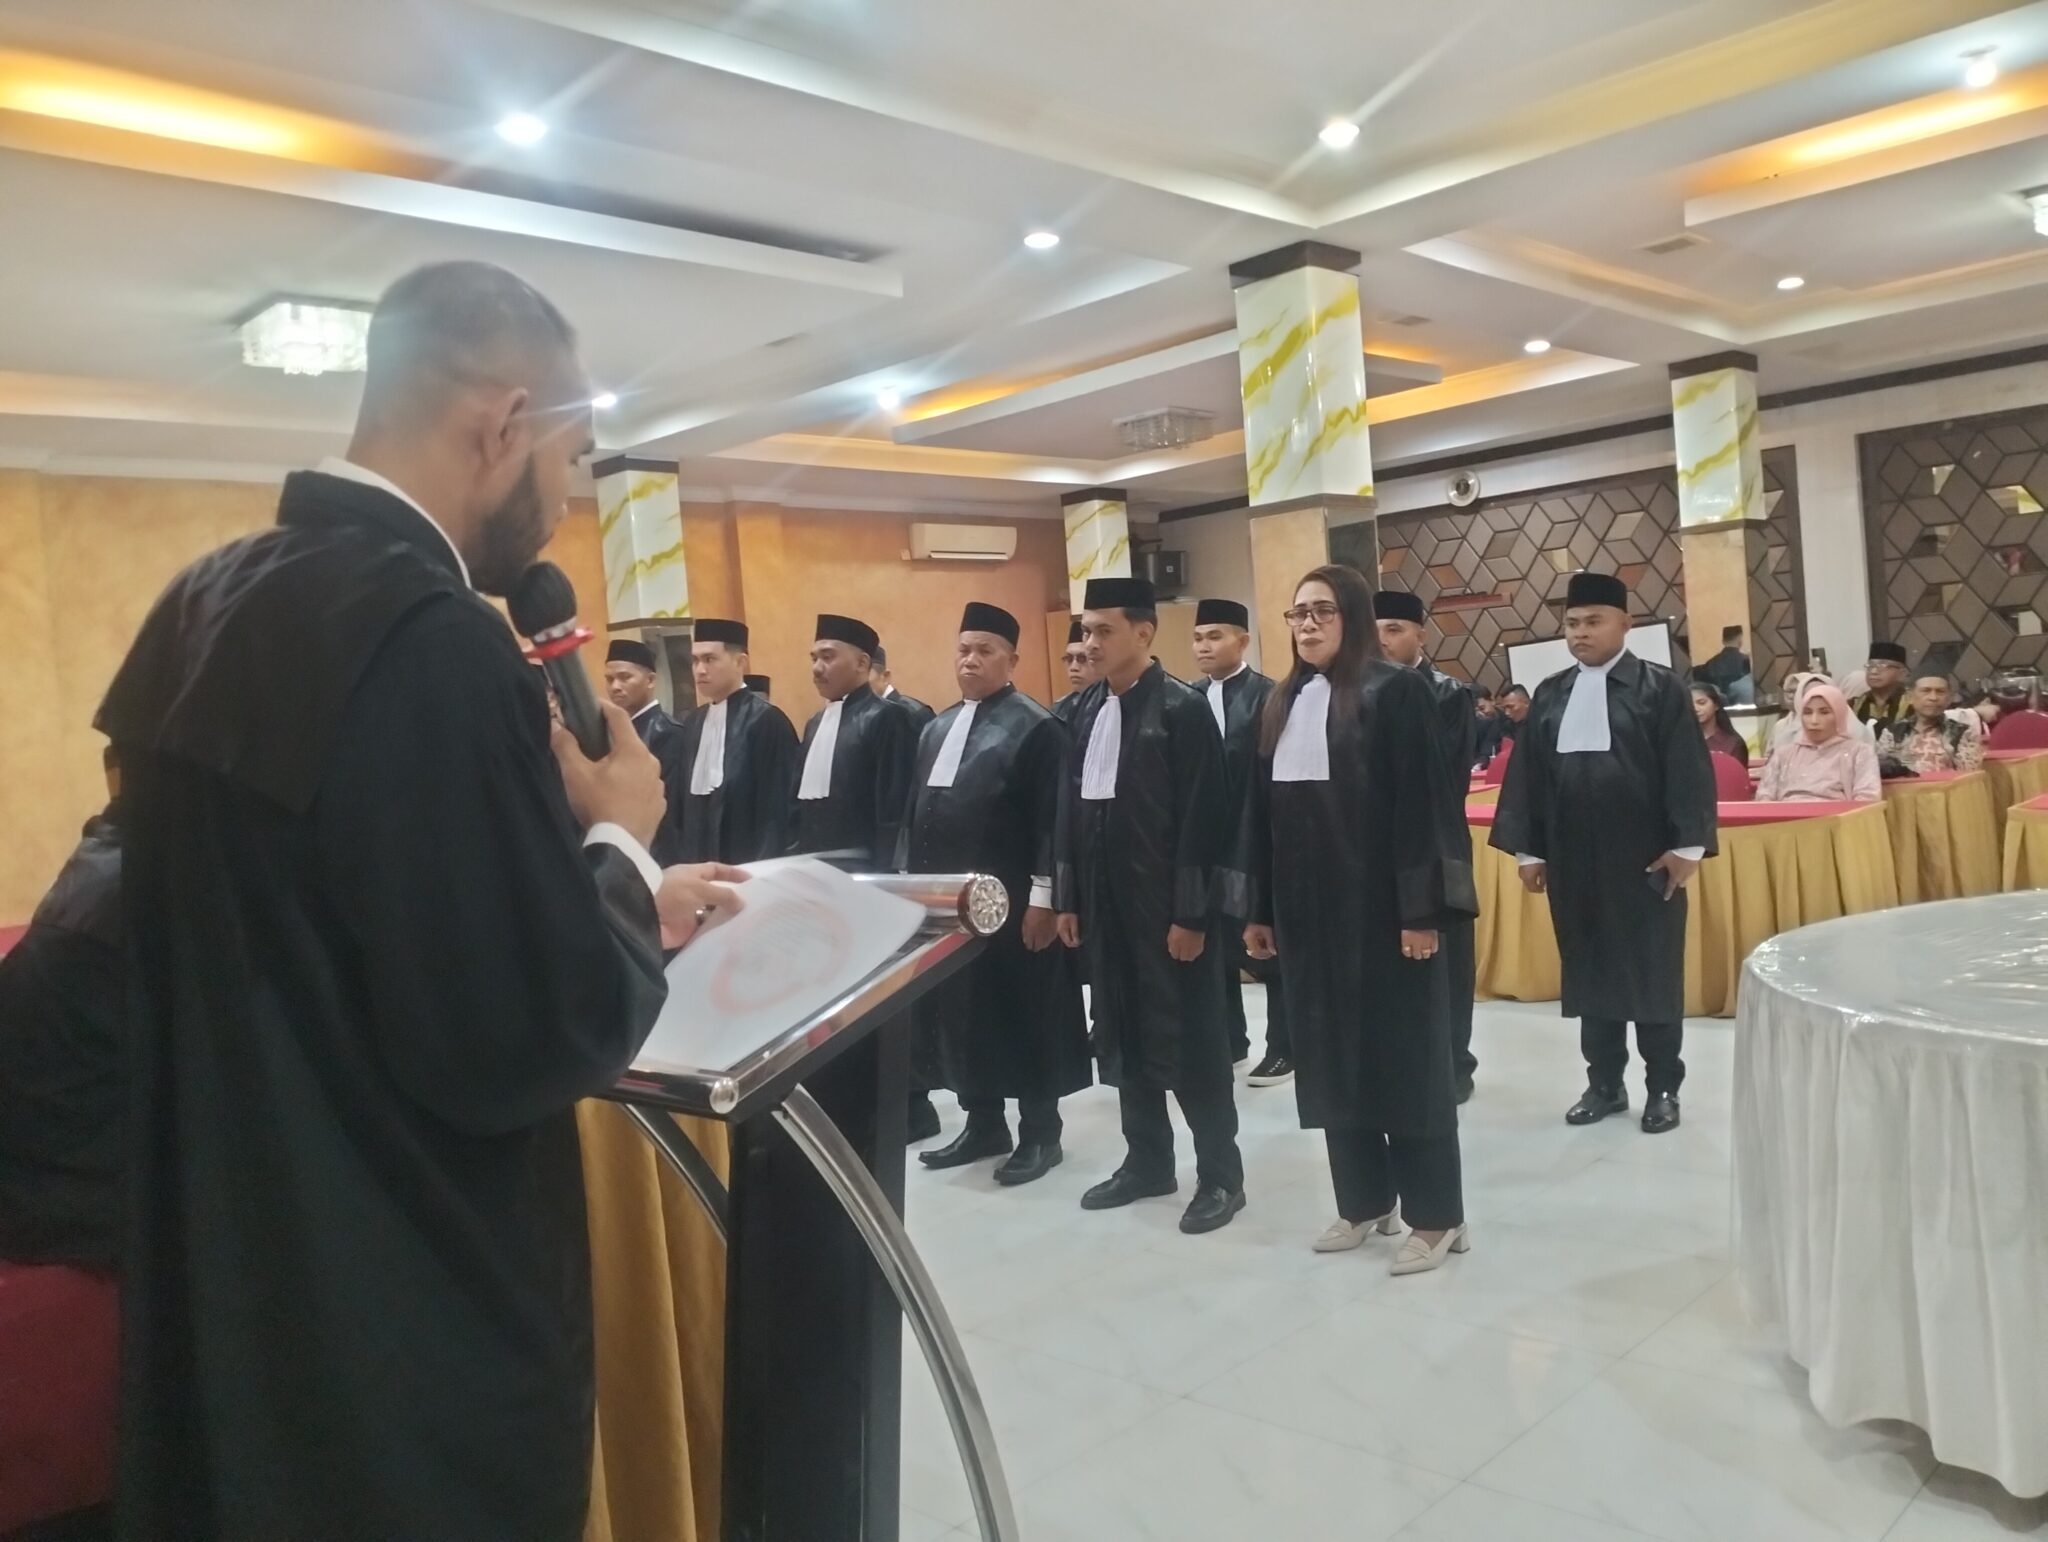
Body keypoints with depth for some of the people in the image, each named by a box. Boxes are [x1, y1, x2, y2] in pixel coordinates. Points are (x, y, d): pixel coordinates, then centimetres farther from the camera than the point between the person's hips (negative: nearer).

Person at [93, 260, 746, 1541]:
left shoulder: (209, 604, 4)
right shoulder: (433, 639, -25)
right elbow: (538, 1040, -24)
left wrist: (600, 896, 12)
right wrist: (619, 844, -8)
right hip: (408, 1345, -8)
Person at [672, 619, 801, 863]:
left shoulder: (767, 720, -11)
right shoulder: (691, 724, 10)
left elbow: (777, 811, -12)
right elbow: (681, 802, 14)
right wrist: (683, 859, 6)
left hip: (748, 865, -6)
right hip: (696, 862, 6)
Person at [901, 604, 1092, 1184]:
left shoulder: (1036, 726, -8)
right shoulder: (937, 728, 14)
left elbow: (1052, 819, -13)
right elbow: (915, 811, 18)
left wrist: (1043, 897, -17)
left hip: (1010, 901, -7)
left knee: (1023, 1014, 3)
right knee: (957, 1011, 12)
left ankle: (1040, 1131, 17)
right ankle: (983, 1123, 27)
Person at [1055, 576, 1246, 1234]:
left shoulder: (1183, 709, -11)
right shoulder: (1085, 710, 9)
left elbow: (1201, 818, -14)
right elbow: (1069, 806, 11)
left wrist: (1190, 913, -16)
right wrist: (1067, 898, 9)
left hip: (1165, 903, -7)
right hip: (1104, 903, 7)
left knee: (1190, 1038, 3)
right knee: (1122, 1034, 15)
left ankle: (1220, 1174, 17)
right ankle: (1147, 1160, 30)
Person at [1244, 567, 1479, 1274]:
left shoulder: (1397, 690, -8)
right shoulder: (1284, 703, 12)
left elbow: (1424, 804, -13)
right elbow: (1264, 811, 12)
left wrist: (1422, 909, -18)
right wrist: (1262, 908, 11)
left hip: (1380, 905, -6)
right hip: (1309, 909, 7)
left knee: (1405, 1055, 2)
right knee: (1334, 1054, 12)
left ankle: (1435, 1215, 14)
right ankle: (1363, 1201, 26)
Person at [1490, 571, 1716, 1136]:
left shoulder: (1660, 687, -3)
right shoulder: (1551, 694, 8)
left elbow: (1687, 769, -7)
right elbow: (1526, 772, 8)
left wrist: (1687, 844, -13)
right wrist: (1527, 849, 4)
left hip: (1644, 855, -4)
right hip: (1572, 857, 4)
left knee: (1654, 971, 6)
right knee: (1589, 969, 11)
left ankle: (1663, 1088, 19)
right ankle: (1605, 1083, 23)